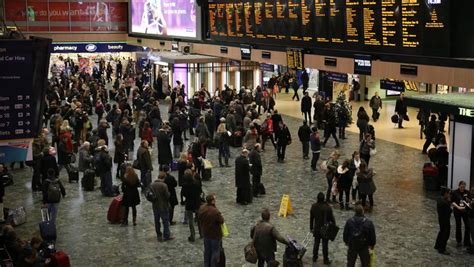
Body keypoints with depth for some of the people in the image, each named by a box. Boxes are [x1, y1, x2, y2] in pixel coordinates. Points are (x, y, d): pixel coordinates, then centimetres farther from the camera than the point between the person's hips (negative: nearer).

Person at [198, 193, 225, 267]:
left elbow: (199, 218, 4)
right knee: (215, 252, 11)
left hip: (205, 233, 7)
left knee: (207, 251, 23)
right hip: (215, 235, -7)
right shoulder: (215, 211, -32)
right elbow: (221, 221, -20)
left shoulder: (201, 208, -9)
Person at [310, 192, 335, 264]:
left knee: (316, 243, 18)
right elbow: (332, 218, -13)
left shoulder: (313, 206, -10)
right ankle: (326, 260, 18)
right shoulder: (328, 207, -21)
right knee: (325, 245, 7)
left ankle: (314, 258, 30)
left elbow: (311, 218, 0)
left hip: (316, 229, 3)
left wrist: (311, 228, 13)